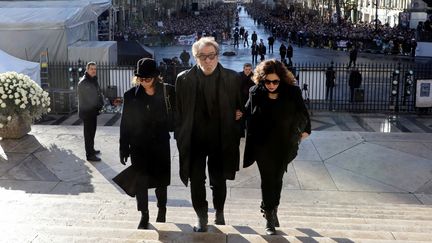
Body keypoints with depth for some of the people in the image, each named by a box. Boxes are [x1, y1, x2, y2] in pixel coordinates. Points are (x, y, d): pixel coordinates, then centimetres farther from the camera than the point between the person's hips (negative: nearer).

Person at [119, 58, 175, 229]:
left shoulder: (167, 91, -6)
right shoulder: (131, 95, -4)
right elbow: (125, 123, -1)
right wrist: (124, 149, -1)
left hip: (161, 144, 0)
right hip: (139, 146, 0)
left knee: (161, 179, 13)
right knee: (140, 181, 4)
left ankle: (162, 211, 35)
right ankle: (144, 215, 19)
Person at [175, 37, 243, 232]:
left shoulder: (232, 78, -5)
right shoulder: (184, 79, -6)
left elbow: (240, 106, 6)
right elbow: (178, 111, -2)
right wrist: (180, 138, -5)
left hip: (221, 140, 1)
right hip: (194, 141, 0)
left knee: (219, 180, 15)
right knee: (196, 181, 7)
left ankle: (219, 213, 38)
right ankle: (202, 218, 24)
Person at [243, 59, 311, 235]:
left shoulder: (292, 93, -10)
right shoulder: (256, 93, -9)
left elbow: (302, 113, 6)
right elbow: (248, 114, 8)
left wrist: (305, 129, 14)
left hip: (284, 146, 1)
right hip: (263, 146, -1)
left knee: (277, 179, 13)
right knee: (268, 180, 3)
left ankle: (271, 209, 35)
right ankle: (269, 217, 13)